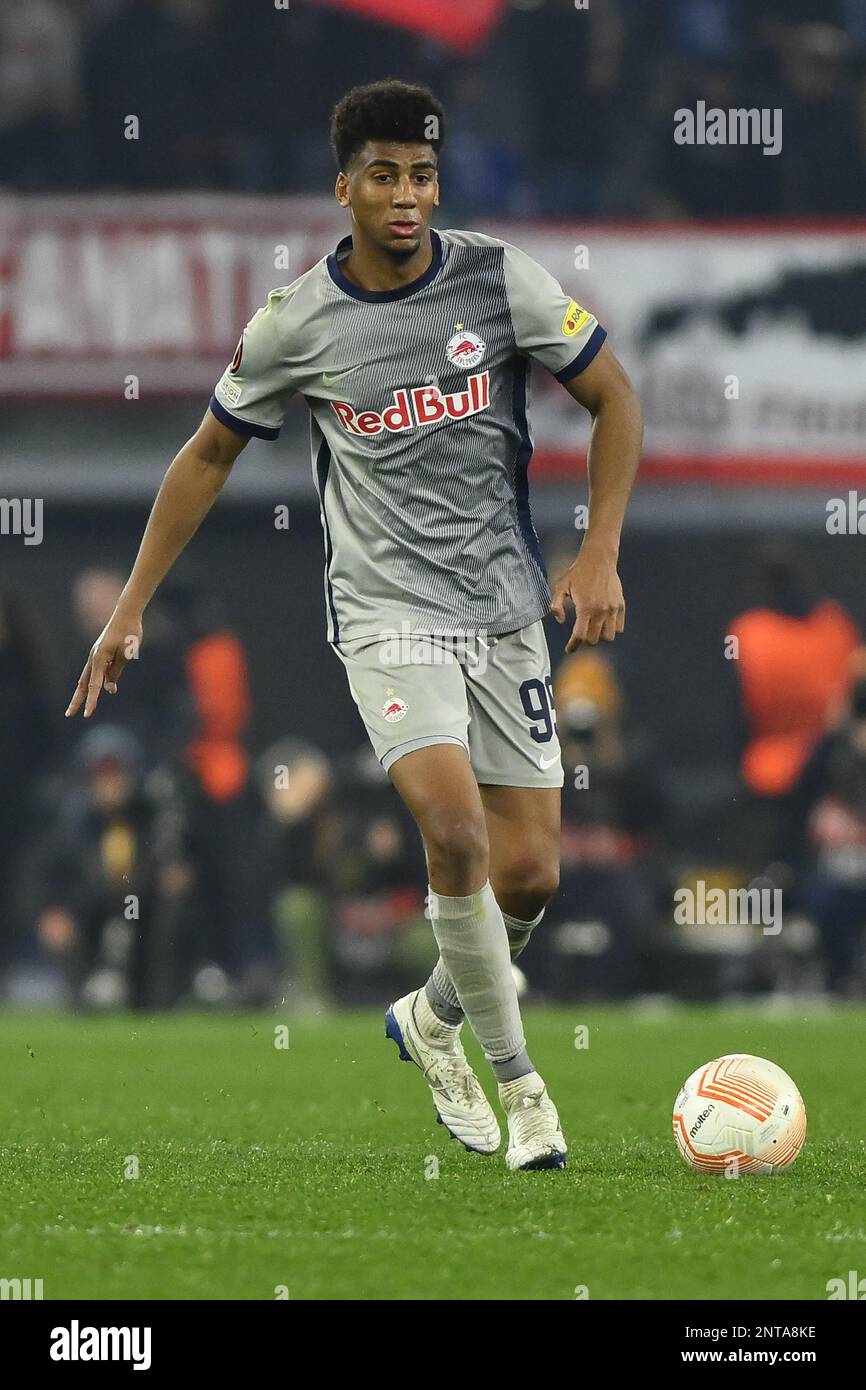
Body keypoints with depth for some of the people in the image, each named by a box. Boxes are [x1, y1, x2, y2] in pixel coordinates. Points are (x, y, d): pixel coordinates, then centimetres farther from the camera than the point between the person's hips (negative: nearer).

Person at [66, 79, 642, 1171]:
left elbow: (612, 397, 6)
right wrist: (130, 610, 10)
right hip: (388, 615, -2)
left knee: (530, 872, 0)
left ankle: (433, 1017, 31)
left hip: (507, 608, 2)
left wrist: (599, 555, -4)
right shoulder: (296, 324, -5)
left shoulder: (499, 280, -4)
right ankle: (517, 1080, -8)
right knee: (456, 829, -24)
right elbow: (209, 455, 9)